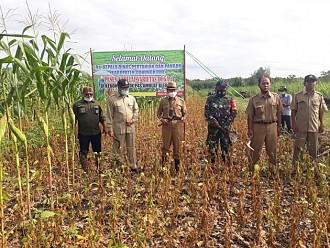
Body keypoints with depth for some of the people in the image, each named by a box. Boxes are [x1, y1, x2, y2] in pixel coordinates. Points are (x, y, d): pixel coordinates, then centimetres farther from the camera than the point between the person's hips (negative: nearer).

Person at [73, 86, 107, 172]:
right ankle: (84, 169, 17)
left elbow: (101, 117, 15)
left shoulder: (97, 104, 10)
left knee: (97, 151, 10)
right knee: (83, 152, 5)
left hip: (96, 132, 3)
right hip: (83, 133, -2)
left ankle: (98, 168, 23)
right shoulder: (77, 104, 1)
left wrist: (104, 127, 8)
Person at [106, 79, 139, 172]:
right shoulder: (112, 99, -4)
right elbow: (109, 115, -4)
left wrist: (134, 119, -2)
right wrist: (110, 128, -7)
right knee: (117, 149, 4)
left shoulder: (131, 98, 8)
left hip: (130, 128, 4)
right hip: (118, 128, -3)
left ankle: (133, 166, 24)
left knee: (131, 148, 11)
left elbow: (136, 110, 17)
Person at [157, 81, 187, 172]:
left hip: (178, 125, 0)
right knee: (165, 145, 3)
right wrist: (161, 119, -6)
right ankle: (163, 165, 17)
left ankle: (177, 166, 18)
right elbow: (159, 113, 14)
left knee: (177, 145, 6)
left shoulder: (181, 101, 9)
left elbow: (185, 113, 13)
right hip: (166, 124, 0)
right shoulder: (163, 101, 9)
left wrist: (184, 118, -9)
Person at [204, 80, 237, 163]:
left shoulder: (230, 99, 6)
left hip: (225, 127, 0)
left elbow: (234, 113, 1)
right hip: (213, 127, 0)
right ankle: (212, 162, 11)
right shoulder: (210, 99, 5)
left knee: (225, 146, 5)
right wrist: (213, 121, -13)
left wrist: (227, 125, -9)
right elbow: (206, 112, 0)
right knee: (212, 146, 1)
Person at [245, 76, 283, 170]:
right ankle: (252, 169, 18)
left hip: (272, 126, 2)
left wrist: (279, 126, 8)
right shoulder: (254, 99, -3)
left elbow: (279, 113, 9)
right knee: (255, 151, 5)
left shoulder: (276, 97, 3)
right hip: (258, 127, -2)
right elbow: (250, 115, -1)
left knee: (272, 151, 12)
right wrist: (249, 129, -5)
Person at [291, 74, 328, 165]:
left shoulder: (319, 96, 3)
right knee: (298, 148, 3)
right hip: (301, 127, -2)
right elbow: (293, 111, 0)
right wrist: (294, 123, -6)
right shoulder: (297, 95, -2)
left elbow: (321, 112, 8)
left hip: (314, 127, 2)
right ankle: (294, 166, 12)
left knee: (313, 149, 11)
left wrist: (322, 124, 4)